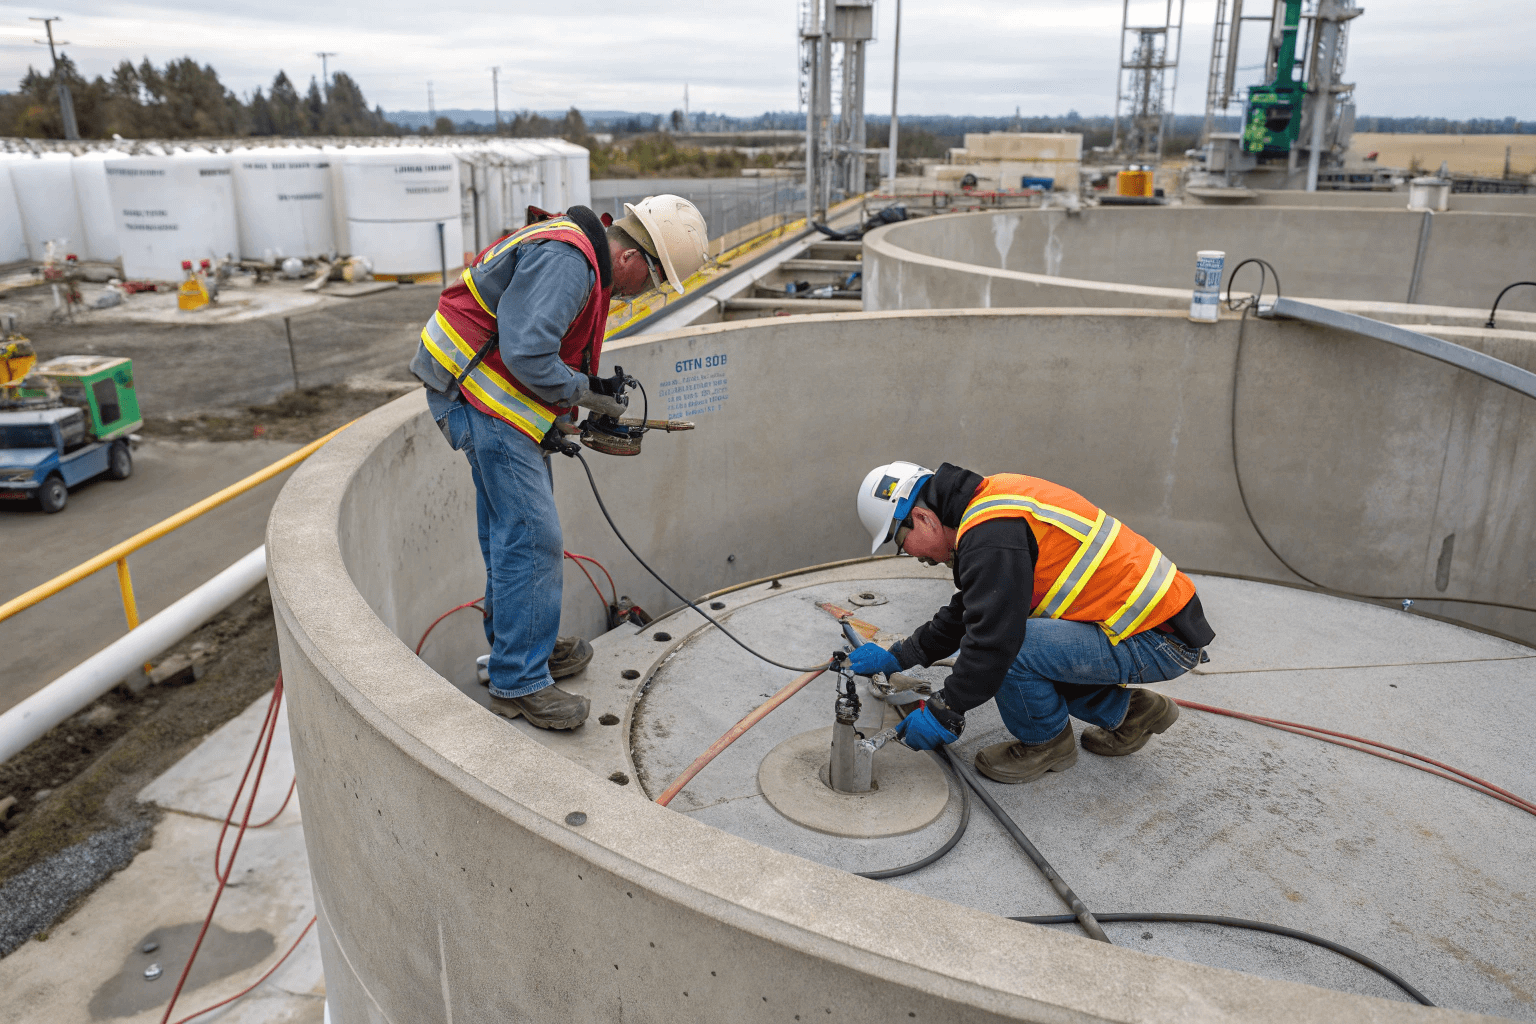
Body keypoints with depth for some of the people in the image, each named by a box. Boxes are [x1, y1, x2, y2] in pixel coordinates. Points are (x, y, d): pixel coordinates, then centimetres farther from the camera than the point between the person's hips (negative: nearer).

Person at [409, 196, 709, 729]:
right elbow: (526, 354, -29)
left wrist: (595, 387, 5)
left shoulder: (584, 261, 13)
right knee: (532, 536, -9)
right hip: (479, 391, -11)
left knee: (509, 529, 18)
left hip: (486, 393, 11)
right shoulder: (564, 261, -22)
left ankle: (519, 642, 33)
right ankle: (519, 682, -1)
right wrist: (585, 393, -15)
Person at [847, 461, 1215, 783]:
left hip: (1158, 640, -10)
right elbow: (963, 614, 21)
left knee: (1011, 650, -22)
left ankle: (1047, 743, 7)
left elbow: (994, 638, -23)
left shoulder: (991, 533, -22)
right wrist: (898, 657, 20)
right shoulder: (991, 500, 11)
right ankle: (1128, 710, 22)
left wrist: (943, 713, -11)